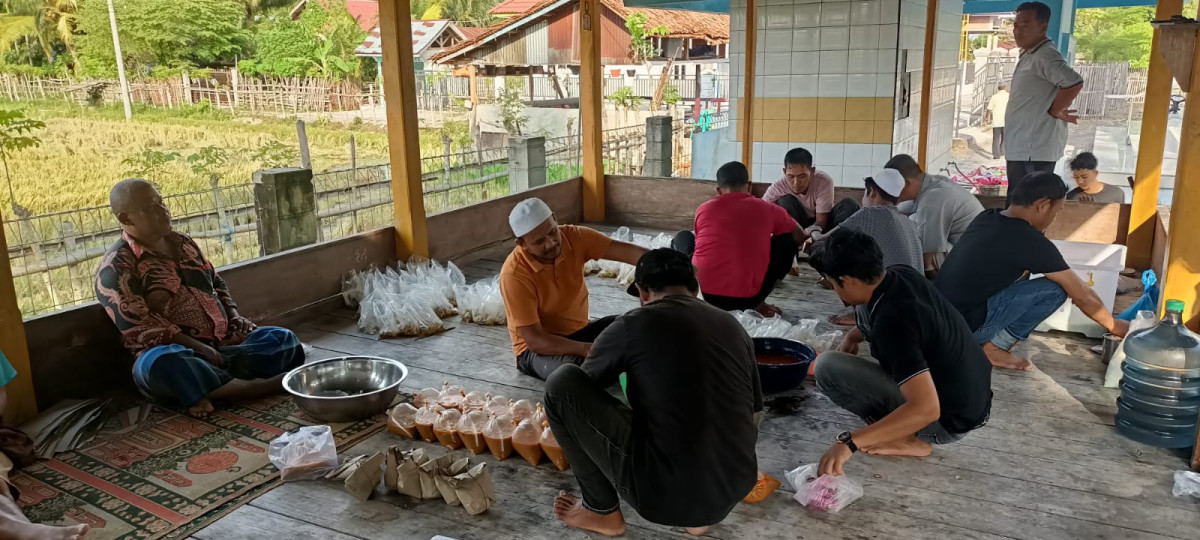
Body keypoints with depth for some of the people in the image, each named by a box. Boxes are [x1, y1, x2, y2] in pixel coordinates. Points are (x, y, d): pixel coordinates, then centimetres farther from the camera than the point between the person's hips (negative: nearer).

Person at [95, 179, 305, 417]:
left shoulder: (182, 242, 15)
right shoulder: (117, 266, -7)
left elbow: (216, 282, 25)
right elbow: (139, 327, -16)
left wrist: (234, 316, 7)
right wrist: (196, 347, -23)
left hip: (225, 342, 7)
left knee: (284, 339, -11)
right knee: (160, 364, -41)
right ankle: (255, 386, -37)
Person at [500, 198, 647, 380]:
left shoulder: (573, 237, -11)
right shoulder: (514, 274, -25)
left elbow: (627, 251, -22)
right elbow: (534, 340, -26)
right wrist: (586, 349, -38)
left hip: (579, 332, 5)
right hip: (539, 348, -5)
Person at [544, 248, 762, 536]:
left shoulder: (634, 324, -4)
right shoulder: (733, 325, 9)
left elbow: (581, 386, 14)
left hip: (663, 493, -6)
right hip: (735, 491, 6)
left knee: (562, 383, 2)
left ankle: (602, 511, 15)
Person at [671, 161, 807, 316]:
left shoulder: (703, 209, 6)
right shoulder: (767, 209, 5)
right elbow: (801, 238, 22)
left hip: (703, 294, 2)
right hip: (748, 299, -1)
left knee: (683, 238, 27)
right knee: (788, 242, 18)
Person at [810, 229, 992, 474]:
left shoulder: (892, 321, -31)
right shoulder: (903, 275, -5)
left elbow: (926, 409, -37)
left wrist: (849, 442, -38)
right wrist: (855, 334, 7)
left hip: (951, 420, -9)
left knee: (827, 367, -18)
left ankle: (907, 439, -6)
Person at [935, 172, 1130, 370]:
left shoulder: (986, 218, 9)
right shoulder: (1031, 242, -12)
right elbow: (1083, 296, 0)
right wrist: (1114, 326, 18)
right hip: (964, 326, -8)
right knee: (1055, 290, -4)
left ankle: (987, 339, 14)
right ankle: (994, 348, 1)